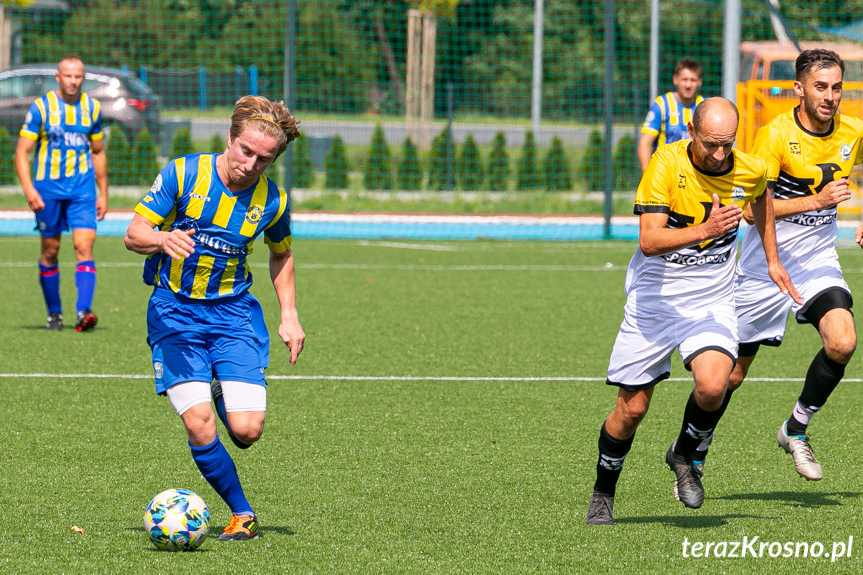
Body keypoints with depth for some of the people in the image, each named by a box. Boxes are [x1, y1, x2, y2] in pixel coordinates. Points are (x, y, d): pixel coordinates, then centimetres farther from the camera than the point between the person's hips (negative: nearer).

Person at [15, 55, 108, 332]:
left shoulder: (92, 108, 7)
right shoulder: (40, 107, -2)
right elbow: (22, 151, -4)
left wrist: (103, 193, 16)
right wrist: (28, 189, -17)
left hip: (83, 190, 1)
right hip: (48, 189, -1)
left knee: (84, 246, -14)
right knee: (50, 250, 6)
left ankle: (83, 311, -23)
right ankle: (54, 313, 20)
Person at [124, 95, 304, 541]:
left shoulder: (272, 200, -2)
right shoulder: (183, 174, -10)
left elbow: (281, 254, 17)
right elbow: (133, 234, -9)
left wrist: (289, 316, 9)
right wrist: (163, 239, -31)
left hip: (233, 311, 2)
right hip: (174, 311, -2)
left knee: (246, 430, -13)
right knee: (199, 427, -17)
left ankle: (223, 398, 25)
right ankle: (243, 515, 4)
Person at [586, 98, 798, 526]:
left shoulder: (750, 171, -8)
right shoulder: (666, 165, -18)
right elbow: (649, 241, -26)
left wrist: (772, 259, 24)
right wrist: (704, 230, -39)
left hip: (711, 301, 2)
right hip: (654, 298, -2)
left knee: (712, 385, -25)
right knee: (631, 409, 3)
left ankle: (684, 455, 6)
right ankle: (602, 494, 28)